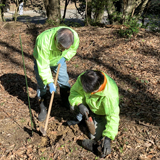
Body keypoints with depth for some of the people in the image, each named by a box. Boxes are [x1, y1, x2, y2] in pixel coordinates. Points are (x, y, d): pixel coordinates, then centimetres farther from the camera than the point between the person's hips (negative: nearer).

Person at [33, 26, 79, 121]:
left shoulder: (74, 36, -31)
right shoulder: (43, 41, -45)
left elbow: (73, 49, -5)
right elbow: (43, 66, -35)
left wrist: (65, 57, -20)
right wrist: (50, 82, -32)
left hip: (59, 60, 3)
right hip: (43, 60, -3)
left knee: (64, 81, 6)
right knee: (42, 84, -4)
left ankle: (67, 102, 31)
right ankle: (43, 108, 16)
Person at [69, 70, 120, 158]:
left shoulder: (110, 95, -44)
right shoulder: (83, 78, -33)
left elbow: (113, 117, -38)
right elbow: (75, 91, -20)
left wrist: (108, 138, -40)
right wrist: (79, 104, -40)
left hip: (102, 113, -4)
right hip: (88, 104, 5)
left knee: (95, 136, -13)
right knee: (73, 105, -19)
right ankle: (81, 117, 11)